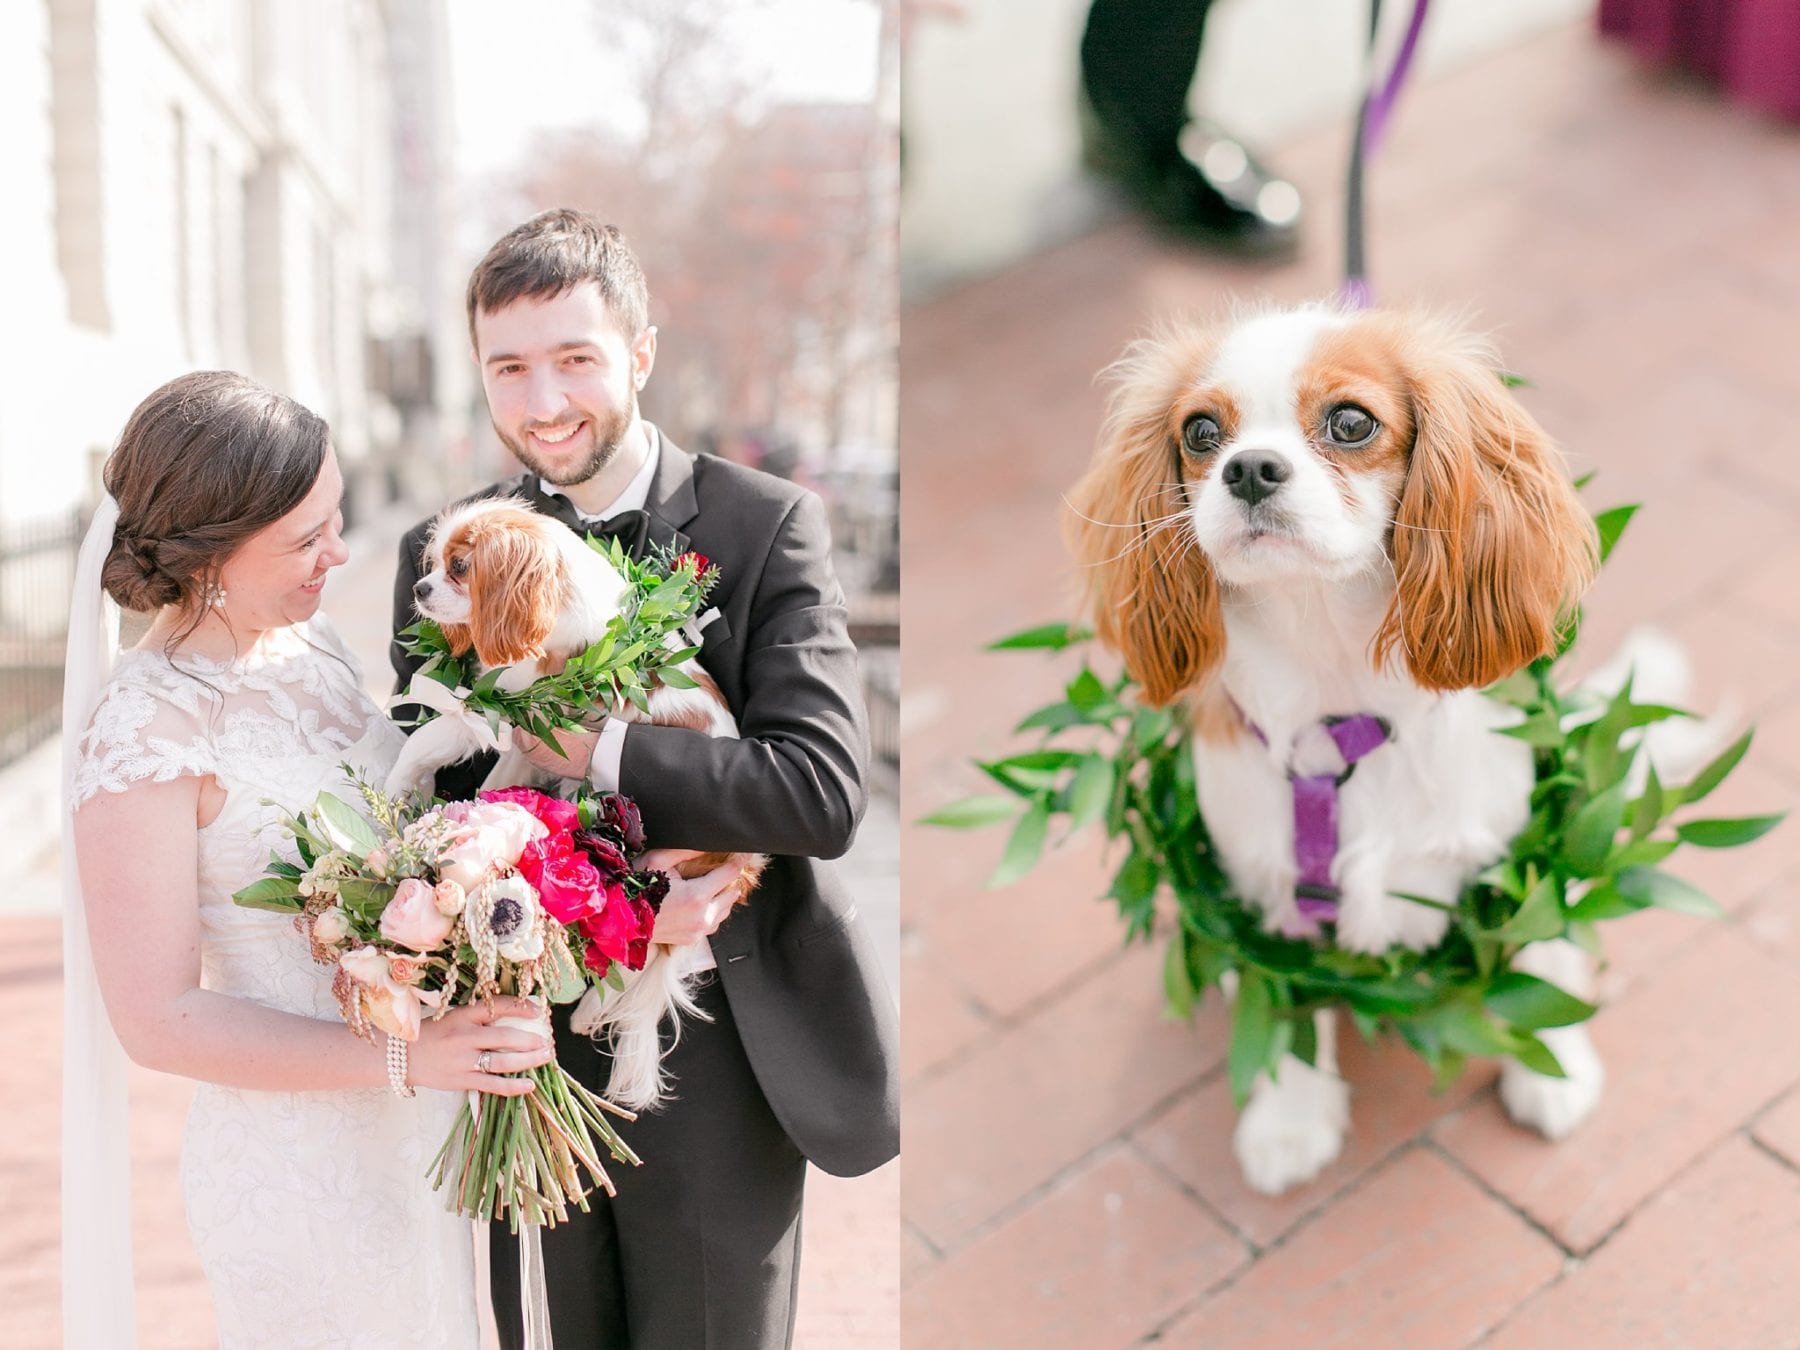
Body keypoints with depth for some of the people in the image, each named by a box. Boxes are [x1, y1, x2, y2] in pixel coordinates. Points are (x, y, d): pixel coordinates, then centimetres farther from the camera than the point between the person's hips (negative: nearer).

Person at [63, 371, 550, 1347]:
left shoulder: (302, 637, 1)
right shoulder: (145, 731, -21)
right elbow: (157, 1016, -19)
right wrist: (406, 1057, -25)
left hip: (412, 1131, 7)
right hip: (300, 1166, -7)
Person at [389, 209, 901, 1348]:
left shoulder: (767, 526, -10)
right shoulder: (441, 554, 0)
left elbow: (823, 789, -19)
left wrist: (588, 749, -22)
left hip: (722, 1058, -2)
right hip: (526, 1046, 3)